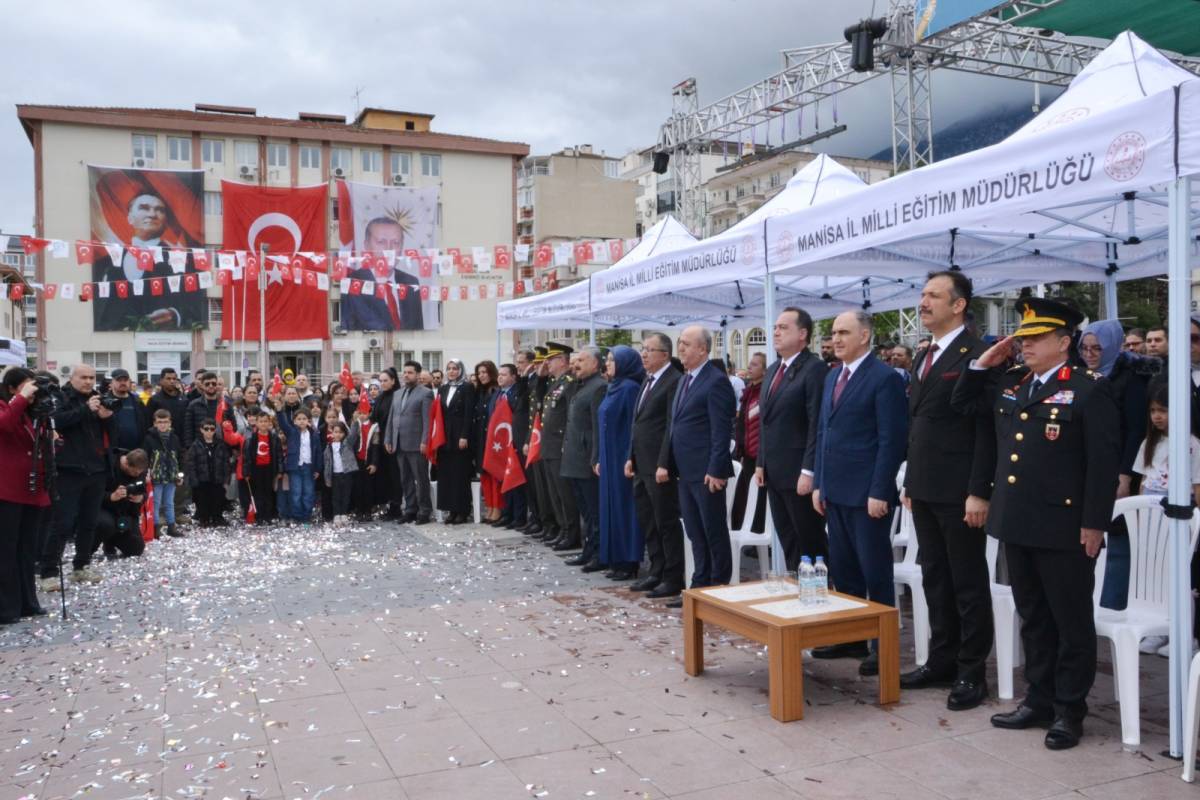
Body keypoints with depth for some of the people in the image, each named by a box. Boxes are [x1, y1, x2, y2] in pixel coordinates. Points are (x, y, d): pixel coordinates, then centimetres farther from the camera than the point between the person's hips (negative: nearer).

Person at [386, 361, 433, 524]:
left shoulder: (425, 393, -4)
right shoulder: (398, 394, 17)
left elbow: (427, 420, -11)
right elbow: (391, 418, 17)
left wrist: (424, 442, -18)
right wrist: (388, 440, 11)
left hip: (416, 444, -7)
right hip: (399, 444, 7)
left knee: (421, 479, -2)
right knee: (405, 480, 10)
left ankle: (424, 511, 5)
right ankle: (410, 510, 18)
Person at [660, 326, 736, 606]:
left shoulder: (716, 381, -12)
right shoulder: (684, 380, 16)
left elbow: (721, 430, -17)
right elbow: (672, 424, 18)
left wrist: (715, 470, -20)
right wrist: (664, 463, 13)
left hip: (706, 472, -9)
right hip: (685, 471, 9)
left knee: (715, 533, 2)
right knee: (695, 534, 14)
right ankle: (700, 586, 22)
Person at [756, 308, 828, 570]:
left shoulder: (814, 369, -12)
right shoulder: (772, 371, 16)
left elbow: (817, 425, -17)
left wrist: (808, 471, -20)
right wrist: (761, 463, 15)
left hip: (799, 474, -8)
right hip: (774, 472, 8)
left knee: (811, 541, 2)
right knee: (787, 541, 13)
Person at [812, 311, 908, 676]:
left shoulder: (885, 378, -11)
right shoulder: (832, 376, 14)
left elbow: (892, 439, -15)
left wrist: (879, 492, -18)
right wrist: (818, 483, 13)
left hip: (867, 494, -8)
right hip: (836, 492, 8)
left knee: (875, 573, 2)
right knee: (842, 571, 15)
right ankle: (850, 637, 26)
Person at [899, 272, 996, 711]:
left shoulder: (977, 356, -11)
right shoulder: (923, 357, 15)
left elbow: (986, 429, -15)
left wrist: (979, 492, -18)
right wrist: (911, 483, 17)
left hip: (959, 492, -8)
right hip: (925, 490, 8)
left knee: (969, 584, 3)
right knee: (935, 579, 15)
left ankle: (971, 673, 14)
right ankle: (942, 661, 27)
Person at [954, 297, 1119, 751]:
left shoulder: (1089, 389, -8)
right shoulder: (1009, 385, 11)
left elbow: (1104, 461, -12)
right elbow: (962, 402, 25)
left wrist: (1095, 523, -15)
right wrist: (982, 363, 9)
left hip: (1064, 528, -7)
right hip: (1016, 524, 7)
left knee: (1071, 621, 6)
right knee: (1033, 618, 16)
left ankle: (1070, 709, 17)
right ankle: (1039, 699, 27)